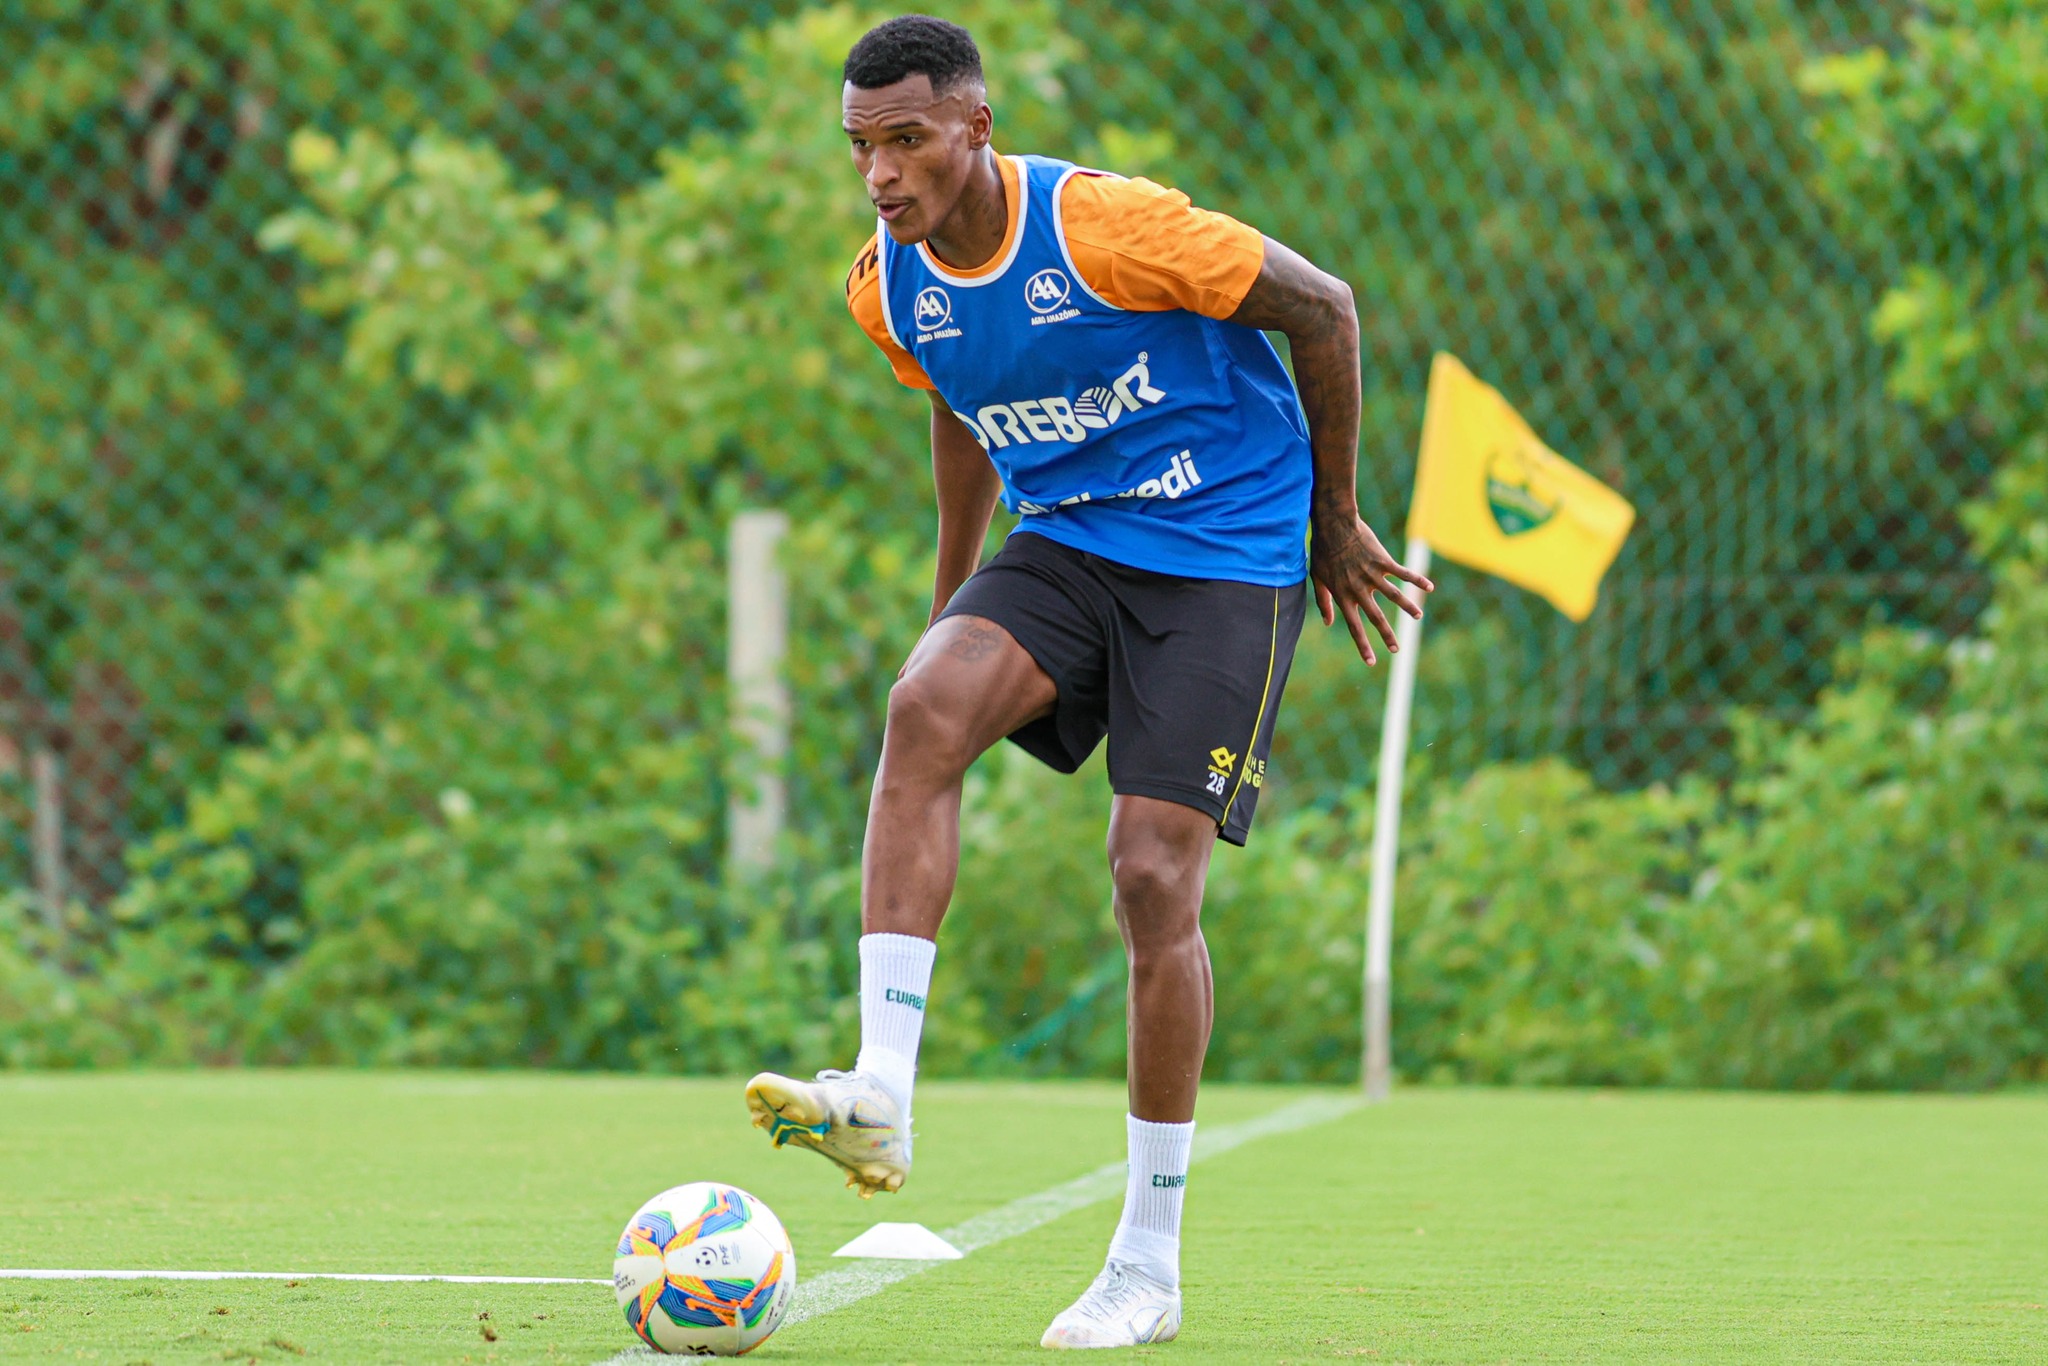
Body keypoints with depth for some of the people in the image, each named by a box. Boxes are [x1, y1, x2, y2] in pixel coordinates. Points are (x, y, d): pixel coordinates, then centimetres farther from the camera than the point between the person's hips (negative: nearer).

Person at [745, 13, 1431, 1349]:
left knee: (1154, 878, -12)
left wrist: (1335, 519, -1)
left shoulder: (1106, 227, -23)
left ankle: (1151, 1262, 1)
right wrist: (952, 595, 24)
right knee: (923, 712, -26)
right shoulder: (891, 288, -3)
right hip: (1063, 545, 5)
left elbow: (1322, 309, -11)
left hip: (1223, 558, -5)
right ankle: (881, 1099, -31)